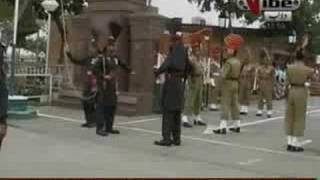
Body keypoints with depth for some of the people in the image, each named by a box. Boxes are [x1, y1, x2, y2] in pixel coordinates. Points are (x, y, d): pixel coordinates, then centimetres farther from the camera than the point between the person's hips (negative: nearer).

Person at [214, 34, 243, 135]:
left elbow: (224, 75, -22)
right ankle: (237, 126, 17)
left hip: (228, 84, -8)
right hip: (235, 84, 8)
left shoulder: (228, 62, -18)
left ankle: (223, 127, -11)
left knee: (226, 105, -8)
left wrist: (221, 71, -4)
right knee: (235, 104, 12)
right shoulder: (238, 62, 8)